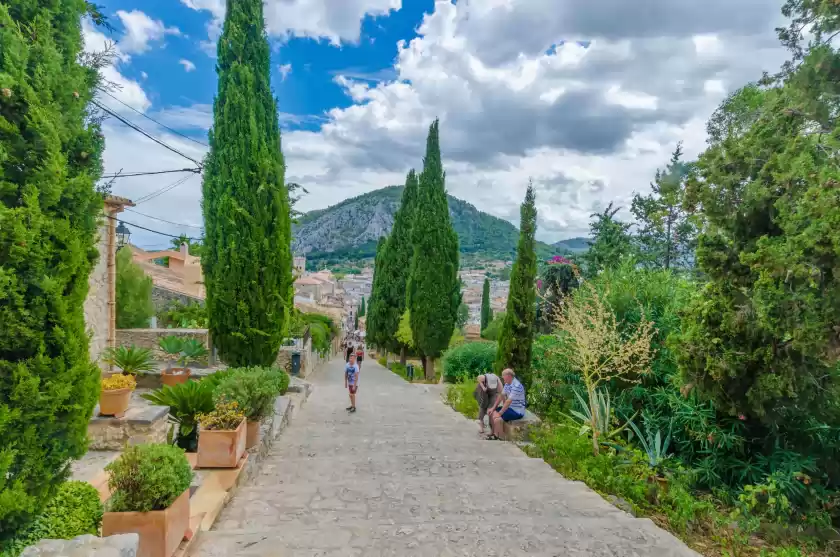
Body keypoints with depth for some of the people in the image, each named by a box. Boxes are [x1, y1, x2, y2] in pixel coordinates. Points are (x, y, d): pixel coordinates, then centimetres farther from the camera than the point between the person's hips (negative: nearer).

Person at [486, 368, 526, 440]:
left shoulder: (516, 386, -26)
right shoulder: (507, 384, 5)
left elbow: (508, 401, -27)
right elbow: (501, 395, 10)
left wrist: (500, 413, -23)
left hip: (517, 411, -10)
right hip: (510, 407, 10)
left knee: (497, 418, -24)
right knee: (492, 413, 9)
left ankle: (500, 438, -7)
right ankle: (494, 433, 19)